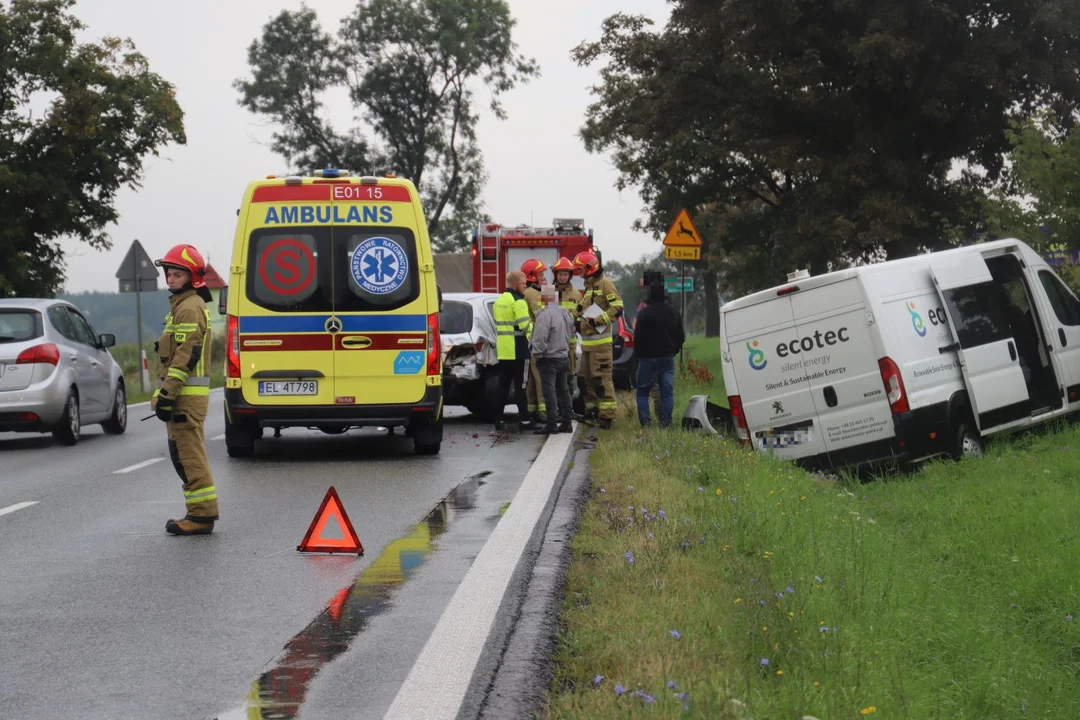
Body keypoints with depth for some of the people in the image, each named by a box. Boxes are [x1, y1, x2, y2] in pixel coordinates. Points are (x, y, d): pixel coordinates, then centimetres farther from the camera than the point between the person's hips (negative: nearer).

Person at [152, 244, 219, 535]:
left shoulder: (189, 308, -13)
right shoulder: (183, 305, 21)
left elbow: (186, 355, -20)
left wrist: (167, 393, -22)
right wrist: (166, 393, 24)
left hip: (186, 395, -11)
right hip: (187, 394, 11)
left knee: (189, 456, -10)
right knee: (186, 455, 14)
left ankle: (202, 515, -10)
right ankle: (201, 513, 18)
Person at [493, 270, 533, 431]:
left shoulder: (499, 301, 16)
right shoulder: (518, 301, -13)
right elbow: (526, 325, -18)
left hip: (503, 350, 8)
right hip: (517, 351, -8)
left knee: (503, 386, 10)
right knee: (520, 386, -3)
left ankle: (498, 420, 9)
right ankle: (524, 420, -1)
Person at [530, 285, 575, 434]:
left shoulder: (545, 315, -19)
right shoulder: (566, 313, 8)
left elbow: (540, 338, -21)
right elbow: (571, 333, 18)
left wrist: (536, 354, -9)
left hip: (549, 359, -8)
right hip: (563, 357, 8)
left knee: (549, 392, -5)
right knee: (563, 390, 13)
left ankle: (551, 425, -6)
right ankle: (566, 423, 16)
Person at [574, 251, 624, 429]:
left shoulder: (604, 284, -8)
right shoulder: (589, 286, 22)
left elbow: (618, 307, -16)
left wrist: (598, 320, -21)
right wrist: (579, 321, 15)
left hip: (600, 340, -10)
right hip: (587, 339, 10)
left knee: (602, 377, -12)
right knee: (589, 377, 14)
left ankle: (607, 414, -13)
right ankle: (592, 411, 21)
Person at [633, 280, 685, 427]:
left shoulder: (645, 313, -14)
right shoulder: (673, 312, 7)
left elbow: (638, 337, -13)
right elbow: (681, 336, 13)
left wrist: (638, 353, 2)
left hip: (649, 357, -4)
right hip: (668, 357, 4)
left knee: (643, 391, 5)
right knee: (667, 392, 5)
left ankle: (645, 422, -4)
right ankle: (665, 422, -2)